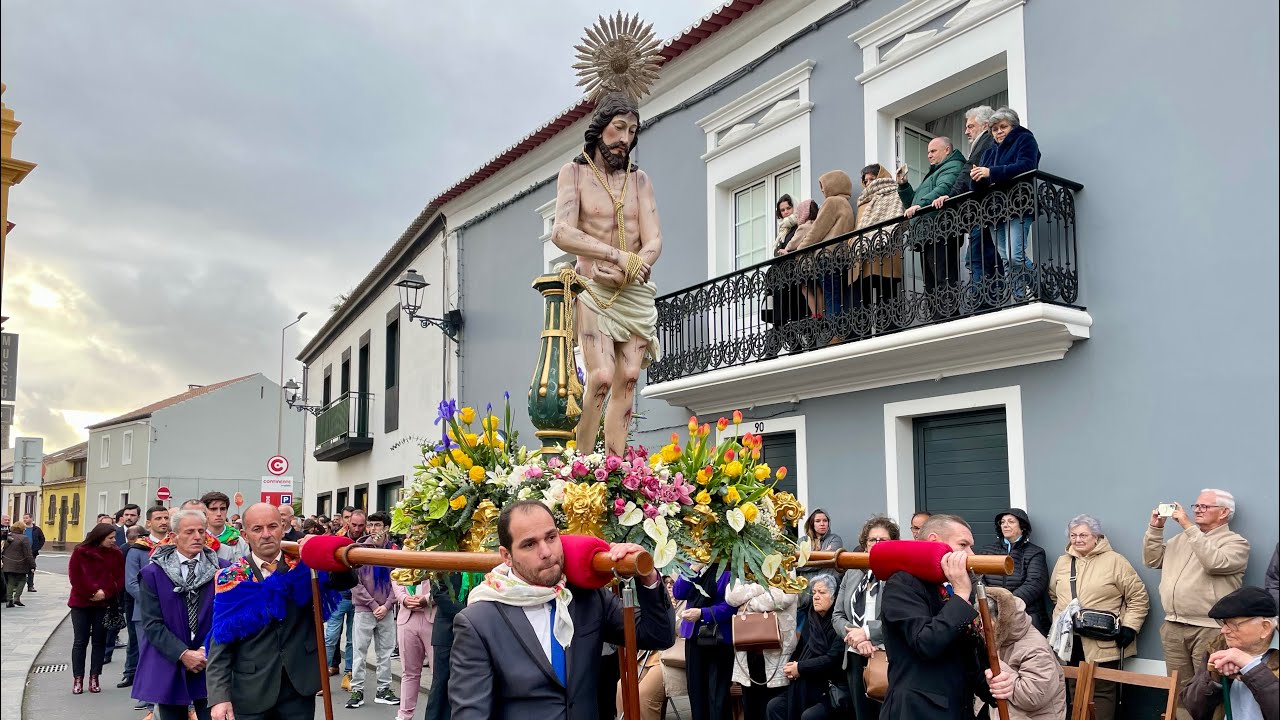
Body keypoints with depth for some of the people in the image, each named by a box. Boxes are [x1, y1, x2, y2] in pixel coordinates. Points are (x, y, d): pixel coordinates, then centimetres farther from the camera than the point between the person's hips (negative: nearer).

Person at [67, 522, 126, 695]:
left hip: (104, 603, 2)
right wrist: (91, 593, -16)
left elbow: (120, 578, -2)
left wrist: (106, 593, -16)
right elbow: (75, 576, -9)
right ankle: (77, 679, 9)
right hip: (81, 603, -2)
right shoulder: (80, 552, -4)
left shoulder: (116, 553, 1)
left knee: (99, 641, 6)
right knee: (80, 641, 3)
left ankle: (94, 678, 13)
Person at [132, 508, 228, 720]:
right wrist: (183, 654, -14)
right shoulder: (152, 573, -2)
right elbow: (152, 623, -6)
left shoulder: (222, 569, 1)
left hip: (211, 665, 0)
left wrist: (209, 650, -9)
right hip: (169, 667, 0)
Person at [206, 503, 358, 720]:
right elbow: (220, 642, -5)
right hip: (251, 690, -1)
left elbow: (348, 580, -13)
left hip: (299, 685, 1)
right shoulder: (232, 578, -3)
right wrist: (219, 696, -14)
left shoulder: (304, 566, 0)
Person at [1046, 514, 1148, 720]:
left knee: (1101, 692, -1)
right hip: (1068, 642, 5)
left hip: (1103, 645, -5)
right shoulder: (1062, 562, 12)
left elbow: (1138, 597, -4)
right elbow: (1054, 595, 25)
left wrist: (1129, 627, -11)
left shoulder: (1115, 561, -4)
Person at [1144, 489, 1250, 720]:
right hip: (1173, 627, 6)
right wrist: (1155, 528, 6)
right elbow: (1152, 560, 17)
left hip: (1208, 630, -6)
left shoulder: (1236, 543, -2)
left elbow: (1213, 562, -21)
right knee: (1180, 690, 10)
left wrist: (1189, 527, -19)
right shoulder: (1182, 539, 18)